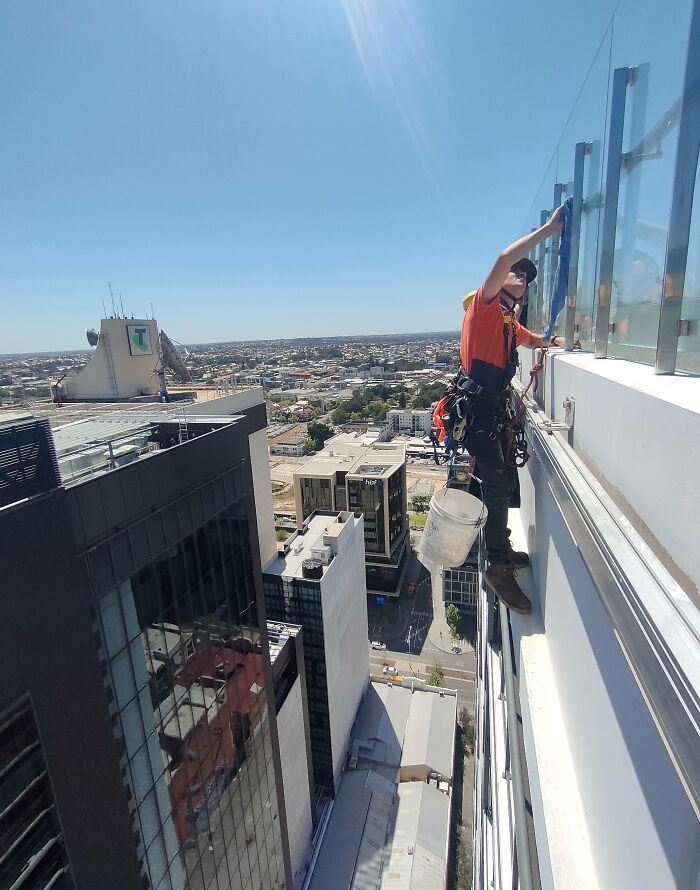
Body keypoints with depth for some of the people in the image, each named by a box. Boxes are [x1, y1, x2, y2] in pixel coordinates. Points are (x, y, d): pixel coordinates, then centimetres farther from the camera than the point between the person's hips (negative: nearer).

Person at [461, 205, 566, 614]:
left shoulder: (511, 323, 23)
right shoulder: (485, 304, 0)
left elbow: (536, 340, 39)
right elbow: (505, 259, -17)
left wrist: (556, 342, 17)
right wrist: (550, 227, -10)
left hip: (496, 409, 9)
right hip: (477, 407, -9)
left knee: (503, 483, 14)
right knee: (497, 484, -9)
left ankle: (501, 549, 29)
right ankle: (499, 566, 2)